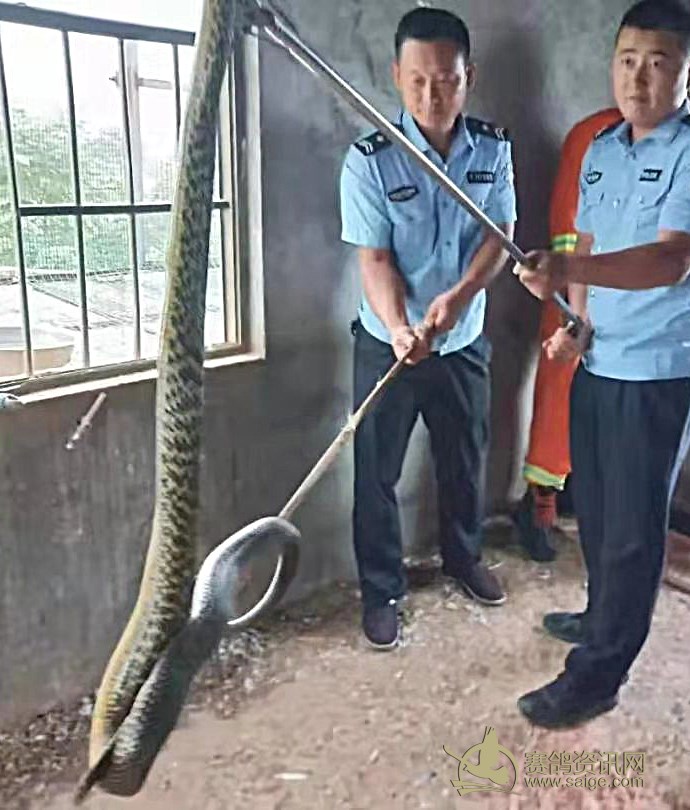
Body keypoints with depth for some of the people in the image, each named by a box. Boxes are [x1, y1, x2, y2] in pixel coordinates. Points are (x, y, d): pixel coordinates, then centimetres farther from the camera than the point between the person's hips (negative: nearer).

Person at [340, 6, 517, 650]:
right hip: (389, 344, -3)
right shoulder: (369, 160, -15)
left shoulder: (493, 149, -3)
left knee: (466, 461, 19)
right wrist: (400, 330, -35)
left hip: (464, 342, 4)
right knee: (377, 474, 6)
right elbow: (374, 258, -18)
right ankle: (381, 592, 25)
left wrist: (460, 294, -25)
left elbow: (500, 234, -6)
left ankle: (464, 557, 44)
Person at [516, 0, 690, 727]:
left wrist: (567, 272, -42)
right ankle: (606, 615, 40)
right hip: (597, 360, 7)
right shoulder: (600, 150, 11)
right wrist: (574, 320, 6)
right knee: (593, 507, 18)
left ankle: (598, 672, 12)